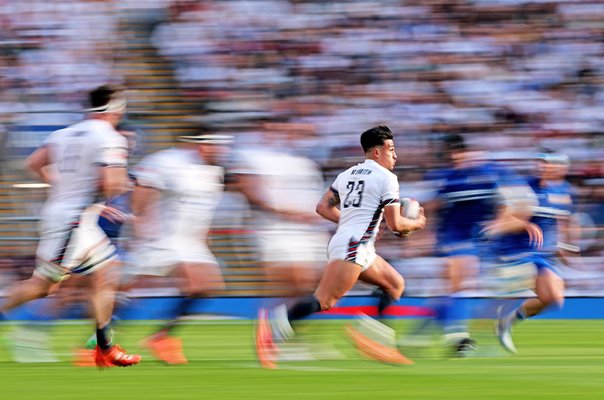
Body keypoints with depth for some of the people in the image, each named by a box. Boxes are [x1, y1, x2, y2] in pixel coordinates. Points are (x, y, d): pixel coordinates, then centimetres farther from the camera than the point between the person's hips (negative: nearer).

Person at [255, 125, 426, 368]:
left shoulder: (348, 173, 19)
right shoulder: (386, 178, -4)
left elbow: (323, 207, 19)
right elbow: (395, 224, -6)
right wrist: (417, 223, 14)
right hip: (353, 247, -10)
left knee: (395, 284, 19)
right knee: (324, 301, -20)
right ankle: (272, 329, -35)